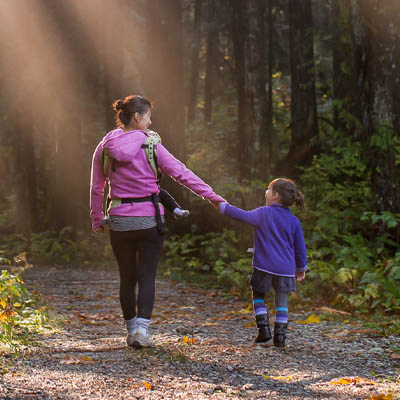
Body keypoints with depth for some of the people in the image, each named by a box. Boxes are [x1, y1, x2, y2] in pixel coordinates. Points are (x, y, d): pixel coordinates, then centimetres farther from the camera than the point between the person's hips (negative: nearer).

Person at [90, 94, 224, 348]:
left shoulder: (104, 148, 2)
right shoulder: (150, 146, -8)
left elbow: (96, 188, 7)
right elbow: (181, 173, -8)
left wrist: (97, 220, 17)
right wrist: (211, 195, -4)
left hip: (119, 220, 3)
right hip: (149, 219, -3)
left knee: (127, 277, 14)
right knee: (147, 276, 3)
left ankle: (132, 329, 20)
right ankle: (142, 329, -11)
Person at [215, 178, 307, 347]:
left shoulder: (263, 213, -5)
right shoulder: (293, 221, 4)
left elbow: (243, 215, -8)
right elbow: (300, 247, 9)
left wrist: (222, 207, 4)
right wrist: (301, 268, 21)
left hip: (264, 266, -2)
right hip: (285, 268, 2)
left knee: (258, 296, 16)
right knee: (282, 301, 9)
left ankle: (264, 328, 3)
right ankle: (280, 336, 3)